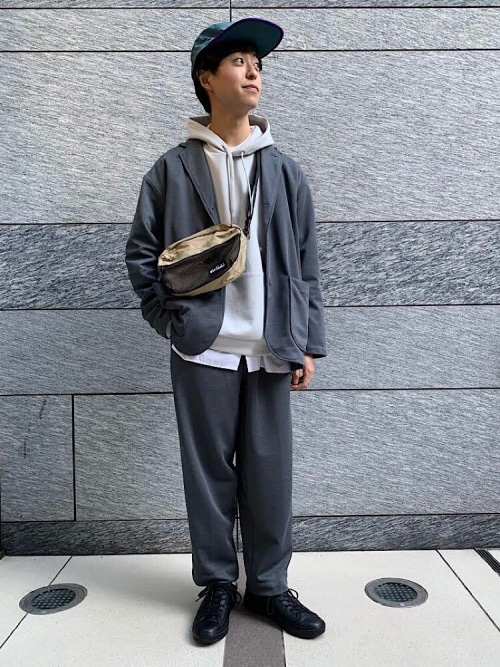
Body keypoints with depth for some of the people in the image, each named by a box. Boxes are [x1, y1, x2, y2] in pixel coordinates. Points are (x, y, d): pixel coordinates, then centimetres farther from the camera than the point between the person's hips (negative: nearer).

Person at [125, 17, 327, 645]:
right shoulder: (173, 169, 5)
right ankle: (217, 585, 26)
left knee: (269, 472, 7)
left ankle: (269, 585, 26)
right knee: (208, 471, 8)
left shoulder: (284, 170, 10)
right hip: (203, 350, -1)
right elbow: (141, 250, 8)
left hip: (270, 350, 2)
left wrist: (308, 343, 4)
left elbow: (305, 261, 8)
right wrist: (170, 317, -3)